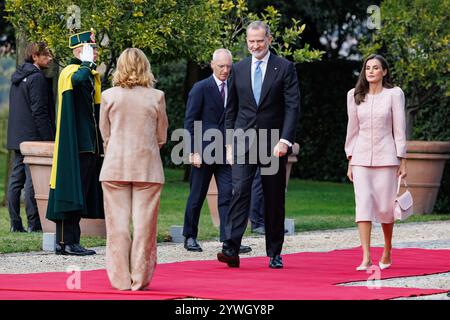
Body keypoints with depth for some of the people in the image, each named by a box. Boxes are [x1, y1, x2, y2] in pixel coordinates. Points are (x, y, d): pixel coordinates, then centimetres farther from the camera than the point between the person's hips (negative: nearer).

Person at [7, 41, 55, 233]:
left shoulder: (17, 77, 16)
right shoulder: (37, 78, -13)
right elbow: (39, 111, -18)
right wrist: (49, 138, -15)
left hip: (17, 138, 9)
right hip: (33, 137, -9)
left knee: (16, 180, 8)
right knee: (32, 181, -7)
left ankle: (15, 224, 10)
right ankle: (34, 224, -7)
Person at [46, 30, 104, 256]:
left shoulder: (91, 74, 20)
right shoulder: (70, 72, -10)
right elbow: (79, 79, -37)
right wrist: (88, 62, -19)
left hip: (89, 145, 9)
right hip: (75, 147, -9)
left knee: (82, 193, 9)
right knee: (72, 192, -9)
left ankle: (66, 241, 12)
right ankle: (67, 242, -7)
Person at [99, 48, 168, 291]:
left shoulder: (108, 96, -1)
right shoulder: (156, 97, -2)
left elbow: (105, 134, 7)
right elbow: (162, 137, 6)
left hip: (115, 166, 1)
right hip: (148, 167, 0)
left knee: (118, 223, 4)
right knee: (144, 223, 3)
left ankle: (121, 279, 4)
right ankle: (140, 278, 4)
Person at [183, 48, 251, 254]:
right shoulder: (201, 88, -5)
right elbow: (190, 122, -6)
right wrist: (194, 151, -12)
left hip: (225, 152, 4)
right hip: (203, 152, -4)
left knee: (227, 195, -5)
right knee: (197, 196, 5)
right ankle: (190, 237, 17)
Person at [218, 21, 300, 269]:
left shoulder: (285, 68, 1)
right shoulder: (238, 69, 10)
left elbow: (292, 106, -5)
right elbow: (231, 109, 14)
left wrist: (285, 140, -16)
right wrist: (229, 143, 9)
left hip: (273, 144, -1)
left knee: (274, 199, 5)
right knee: (239, 192, -13)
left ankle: (274, 254, 13)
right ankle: (231, 248, -21)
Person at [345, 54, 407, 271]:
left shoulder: (394, 94, 0)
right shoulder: (355, 96, 8)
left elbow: (399, 129, 0)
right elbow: (353, 129, 11)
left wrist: (402, 161, -3)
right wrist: (350, 162, 9)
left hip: (385, 158, -2)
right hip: (361, 158, 2)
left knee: (385, 207, 1)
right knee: (363, 204, -10)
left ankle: (387, 253, 23)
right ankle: (366, 258, -15)